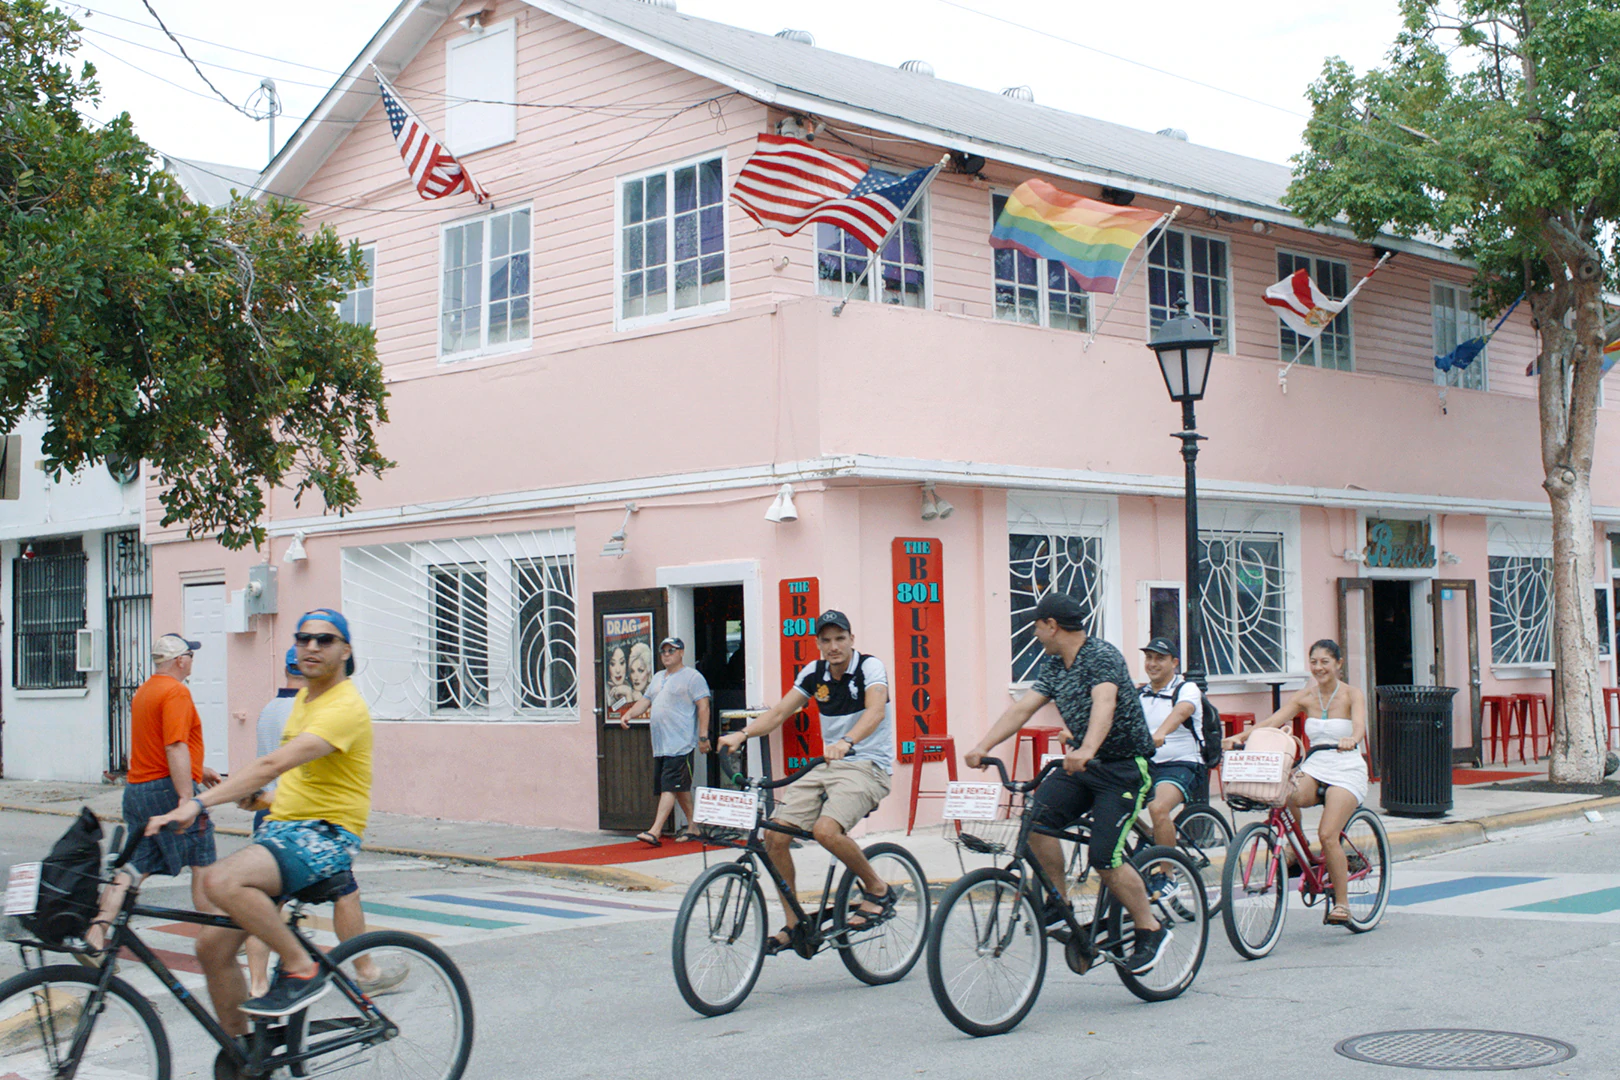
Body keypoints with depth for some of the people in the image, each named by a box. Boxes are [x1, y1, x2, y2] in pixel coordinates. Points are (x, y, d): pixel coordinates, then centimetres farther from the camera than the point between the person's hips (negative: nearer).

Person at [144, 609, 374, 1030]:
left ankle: (303, 970, -17)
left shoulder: (345, 707, -16)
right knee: (213, 945, 0)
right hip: (281, 829, 9)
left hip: (325, 835, -9)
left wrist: (198, 803, -36)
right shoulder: (304, 698, 16)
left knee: (222, 881, -33)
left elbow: (274, 764, -29)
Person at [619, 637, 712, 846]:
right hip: (660, 746, 8)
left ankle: (655, 831, -20)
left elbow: (703, 706, -9)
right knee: (681, 788, 11)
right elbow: (645, 701, 22)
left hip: (680, 744, -8)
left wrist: (703, 736, -16)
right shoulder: (658, 678, 21)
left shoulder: (692, 677, -4)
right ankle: (692, 828, 18)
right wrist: (628, 714, 3)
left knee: (669, 787, -13)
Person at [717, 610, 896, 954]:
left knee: (826, 830, -32)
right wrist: (743, 733, -14)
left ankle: (878, 890, -7)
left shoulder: (870, 667, -10)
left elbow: (876, 711, -28)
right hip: (827, 767, 6)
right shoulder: (814, 674, 7)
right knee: (775, 835, -9)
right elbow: (779, 712, 5)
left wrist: (847, 742, -47)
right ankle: (792, 925, 5)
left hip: (867, 767, -6)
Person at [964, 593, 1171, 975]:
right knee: (1038, 817, -16)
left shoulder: (1102, 656, -19)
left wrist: (1086, 750, -54)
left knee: (1105, 857, -14)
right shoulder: (1053, 665, 7)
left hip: (1125, 767, -7)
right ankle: (1058, 903, -1)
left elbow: (1104, 703, -36)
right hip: (1084, 764, 7)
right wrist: (983, 747, -11)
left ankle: (1151, 930, 4)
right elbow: (1022, 708, 2)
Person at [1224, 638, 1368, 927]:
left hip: (1346, 770, -4)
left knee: (1327, 834, -21)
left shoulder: (1352, 695, -4)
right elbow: (1273, 721, -4)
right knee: (1291, 796, -32)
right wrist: (1240, 736, -20)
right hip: (1314, 767, 4)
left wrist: (1351, 739, -47)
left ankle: (1341, 903, -8)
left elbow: (1359, 725, -23)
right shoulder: (1306, 696, 6)